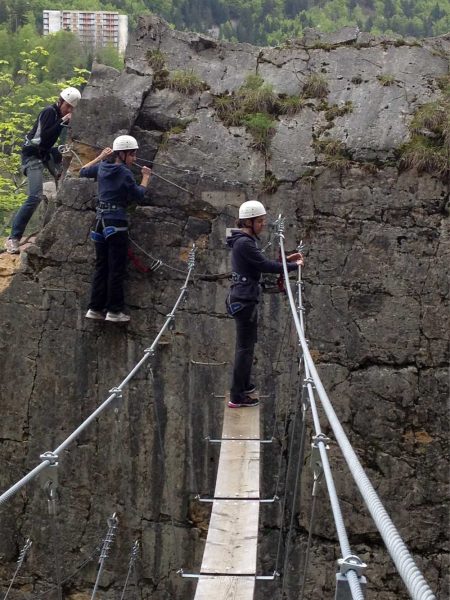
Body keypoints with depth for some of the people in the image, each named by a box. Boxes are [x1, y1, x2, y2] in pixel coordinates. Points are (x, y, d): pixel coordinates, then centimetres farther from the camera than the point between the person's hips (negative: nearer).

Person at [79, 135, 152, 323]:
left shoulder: (102, 167, 7)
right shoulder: (124, 173, -12)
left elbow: (83, 171, 25)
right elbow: (138, 196, -5)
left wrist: (100, 157, 30)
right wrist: (146, 178, 9)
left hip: (100, 221, 7)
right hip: (116, 222, -7)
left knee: (101, 266, 12)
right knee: (117, 268, -2)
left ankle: (95, 308, 13)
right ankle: (114, 310, -1)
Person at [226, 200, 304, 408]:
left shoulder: (245, 240, 13)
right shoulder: (244, 243, -19)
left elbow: (261, 263, 20)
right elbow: (265, 265, -21)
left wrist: (286, 259, 12)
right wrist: (294, 266, -11)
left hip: (244, 299, 11)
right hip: (245, 299, -11)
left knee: (247, 344, 22)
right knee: (245, 347, -5)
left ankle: (245, 386, 37)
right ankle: (237, 397, -1)